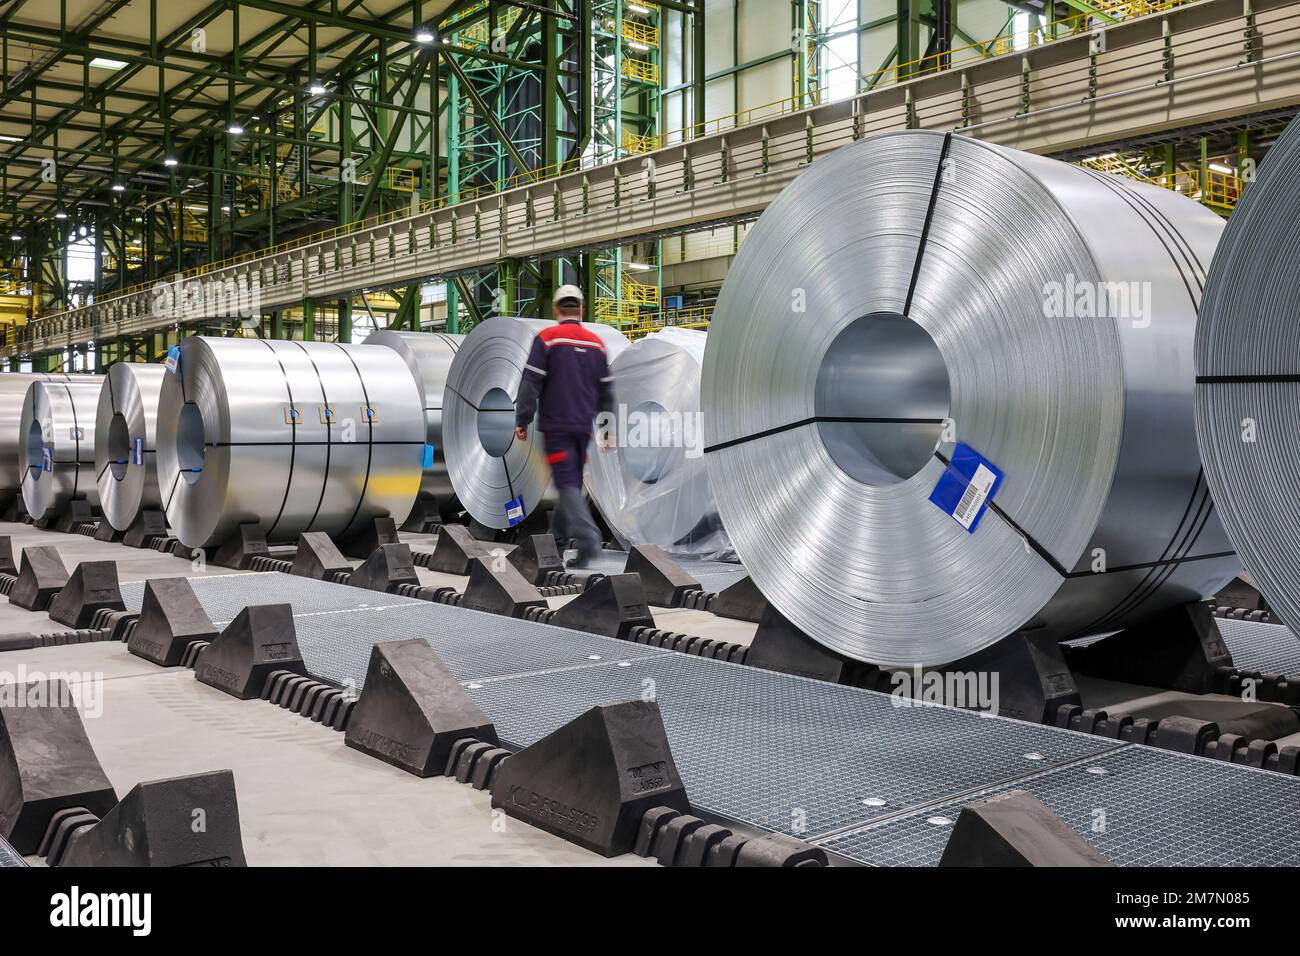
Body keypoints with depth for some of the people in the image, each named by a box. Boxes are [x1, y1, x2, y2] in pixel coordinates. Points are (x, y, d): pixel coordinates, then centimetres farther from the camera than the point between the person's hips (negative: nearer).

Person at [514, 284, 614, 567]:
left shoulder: (546, 338, -6)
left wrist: (522, 421, -3)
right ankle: (561, 528, 33)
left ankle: (587, 538, -22)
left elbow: (531, 383, -10)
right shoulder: (596, 343, 9)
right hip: (584, 425, 5)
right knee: (573, 479, 19)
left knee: (567, 483, -7)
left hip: (556, 425, -5)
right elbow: (606, 390, 12)